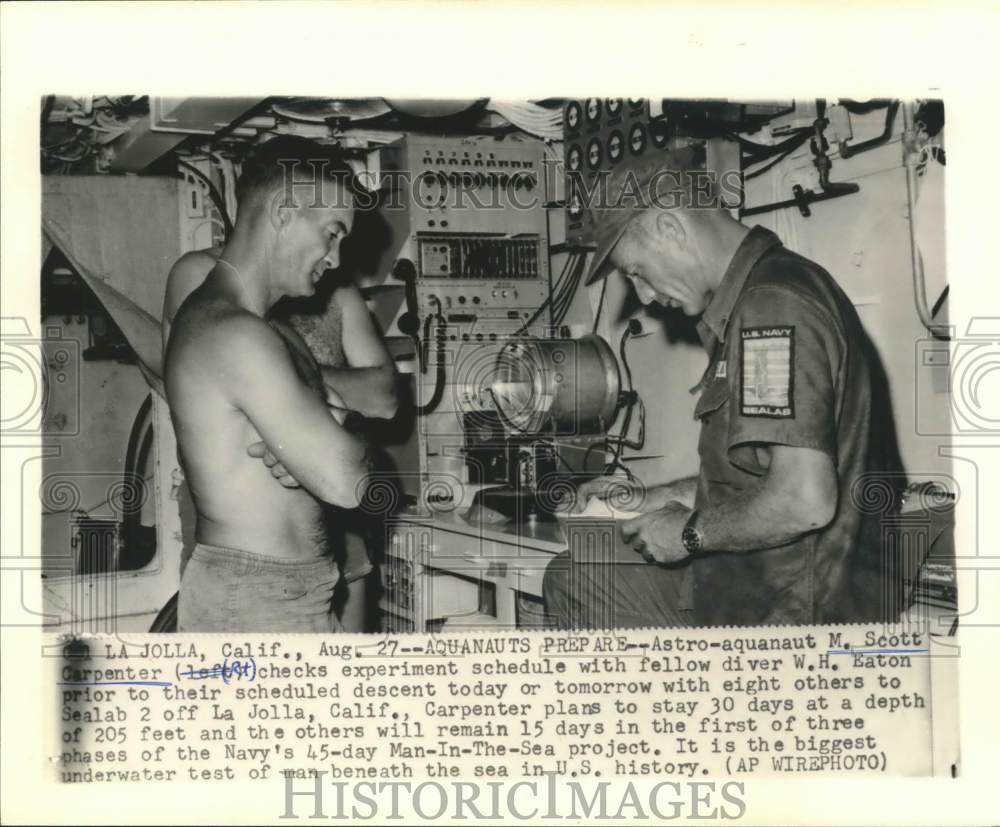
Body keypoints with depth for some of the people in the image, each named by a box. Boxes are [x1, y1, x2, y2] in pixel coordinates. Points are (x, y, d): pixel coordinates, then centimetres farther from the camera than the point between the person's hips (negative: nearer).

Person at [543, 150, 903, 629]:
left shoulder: (772, 306, -21)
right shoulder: (763, 298, 13)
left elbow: (805, 500, -29)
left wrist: (690, 532, -14)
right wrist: (651, 499, 17)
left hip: (796, 608, -10)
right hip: (756, 579, 10)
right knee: (570, 578, 15)